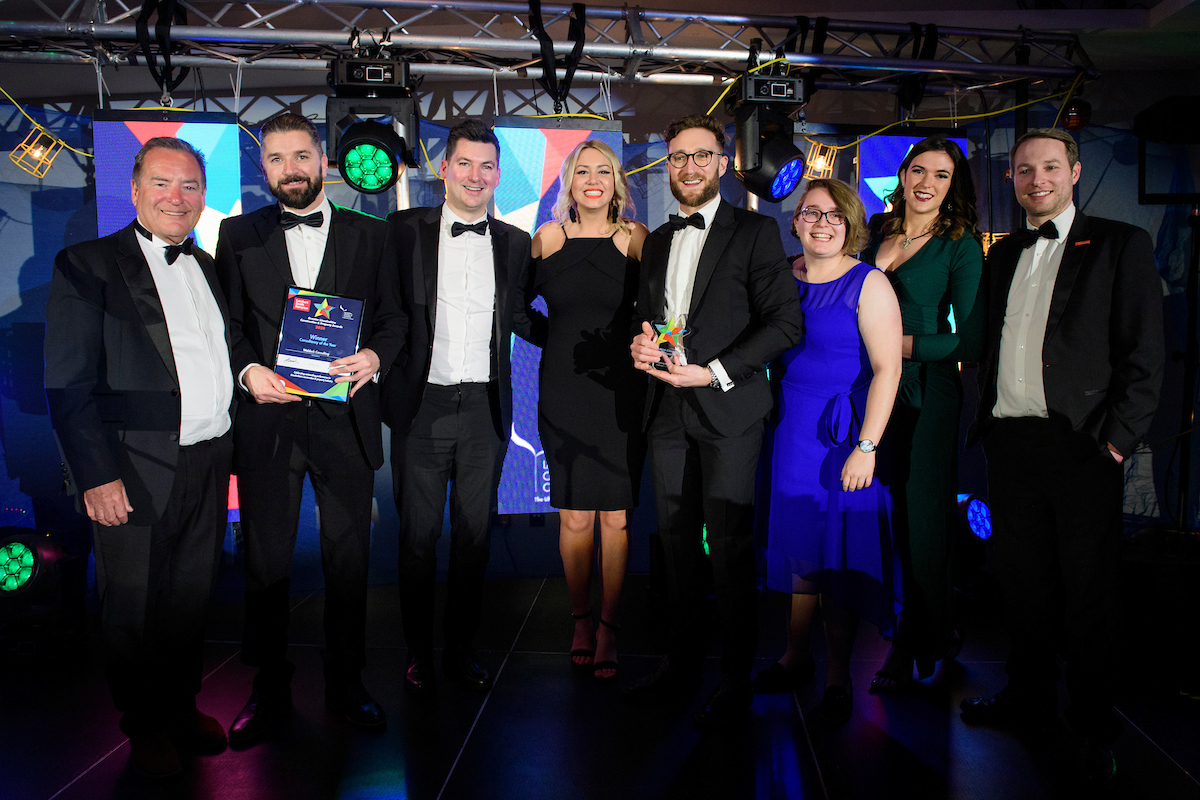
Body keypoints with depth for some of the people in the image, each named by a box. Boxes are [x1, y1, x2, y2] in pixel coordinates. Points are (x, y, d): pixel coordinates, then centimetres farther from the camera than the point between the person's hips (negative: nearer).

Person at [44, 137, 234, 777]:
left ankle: (183, 705, 35)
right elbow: (69, 385, -10)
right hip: (136, 472, -5)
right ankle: (145, 725, 29)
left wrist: (227, 448, 10)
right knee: (134, 610, 9)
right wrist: (97, 476, -16)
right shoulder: (88, 265, -5)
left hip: (208, 466, 5)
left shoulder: (207, 268, 14)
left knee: (191, 599, 16)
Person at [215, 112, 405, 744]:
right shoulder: (238, 235, 9)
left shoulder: (369, 234, 8)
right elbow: (226, 324, 7)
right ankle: (270, 688, 25)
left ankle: (345, 681, 25)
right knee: (265, 561, 8)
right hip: (266, 424, 1)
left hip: (344, 421, 0)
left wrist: (374, 357, -14)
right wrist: (247, 370, -12)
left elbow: (395, 319, 6)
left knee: (348, 558, 8)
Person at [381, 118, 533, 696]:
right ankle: (418, 654, 24)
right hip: (421, 408, -2)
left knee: (475, 535, 11)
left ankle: (460, 650, 27)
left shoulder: (514, 242, 9)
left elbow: (519, 318, 14)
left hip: (485, 410, 2)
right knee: (418, 536, 6)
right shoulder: (403, 231, 2)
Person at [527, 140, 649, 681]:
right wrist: (558, 339, 8)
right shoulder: (547, 237, 6)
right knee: (574, 517, 3)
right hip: (563, 389, 1)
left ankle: (607, 628, 14)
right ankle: (581, 621, 20)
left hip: (620, 390, -1)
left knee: (615, 517, 1)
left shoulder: (635, 237, 4)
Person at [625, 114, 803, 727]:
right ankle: (682, 661, 23)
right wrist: (641, 344, 1)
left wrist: (715, 372, -15)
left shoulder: (756, 233, 0)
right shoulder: (656, 242, 18)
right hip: (668, 411, 5)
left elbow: (786, 321, -8)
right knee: (677, 543, 10)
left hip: (728, 411, -5)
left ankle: (736, 678, 12)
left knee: (729, 548, -2)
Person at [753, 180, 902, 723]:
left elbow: (886, 369, -14)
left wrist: (866, 447, -20)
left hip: (841, 434, -4)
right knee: (798, 545, 13)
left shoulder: (869, 285, -9)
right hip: (789, 430, 5)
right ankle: (795, 658, 29)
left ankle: (837, 675, 20)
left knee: (839, 554, 4)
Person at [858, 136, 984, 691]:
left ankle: (914, 647, 15)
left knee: (919, 520, -1)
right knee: (877, 516, 7)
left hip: (927, 395, -4)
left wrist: (905, 344, -13)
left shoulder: (961, 248, -3)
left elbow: (971, 341, -8)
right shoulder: (875, 234, 10)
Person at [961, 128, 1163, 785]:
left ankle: (1093, 724, 18)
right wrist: (983, 423, 7)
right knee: (1021, 577, 13)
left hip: (1080, 443, -4)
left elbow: (1144, 354, -4)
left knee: (1090, 589, 3)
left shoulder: (1120, 245, 2)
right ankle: (1029, 691, 30)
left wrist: (1117, 439, -11)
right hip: (1009, 441, 5)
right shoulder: (1002, 255, 17)